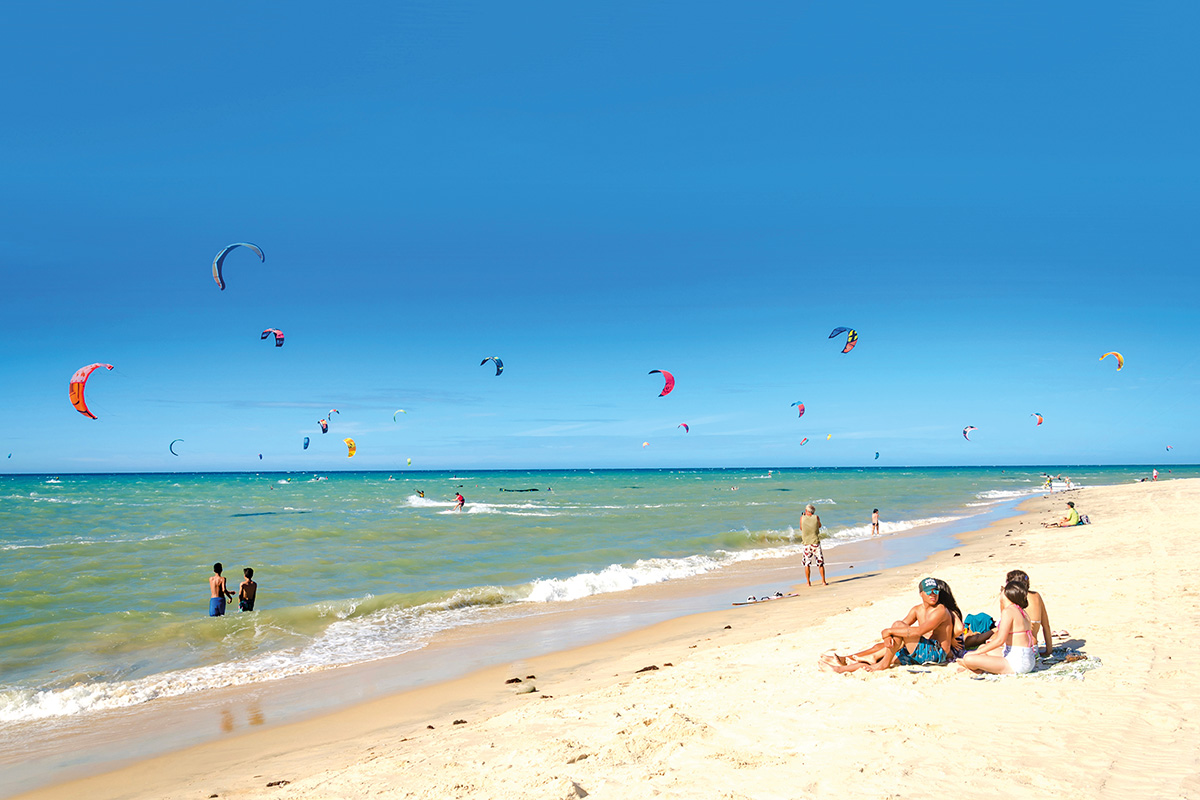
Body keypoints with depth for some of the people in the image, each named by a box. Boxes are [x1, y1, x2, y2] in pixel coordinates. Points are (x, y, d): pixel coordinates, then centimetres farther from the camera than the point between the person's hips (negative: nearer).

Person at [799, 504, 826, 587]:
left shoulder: (802, 518, -4)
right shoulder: (816, 517, -4)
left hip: (807, 544, 0)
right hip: (816, 543, 0)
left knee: (807, 564, 9)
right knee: (820, 563, 7)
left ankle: (808, 582, 8)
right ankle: (823, 581, 8)